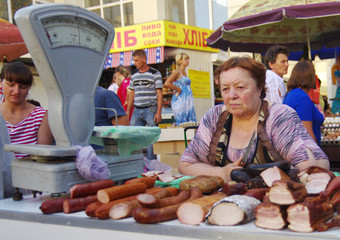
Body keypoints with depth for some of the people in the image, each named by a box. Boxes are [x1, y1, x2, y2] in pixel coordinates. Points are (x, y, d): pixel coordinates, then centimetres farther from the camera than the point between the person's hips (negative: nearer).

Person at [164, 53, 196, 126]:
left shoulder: (184, 72, 19)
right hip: (180, 101, -9)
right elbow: (166, 83, -21)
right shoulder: (177, 71, -7)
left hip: (188, 102, 9)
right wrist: (179, 90, -13)